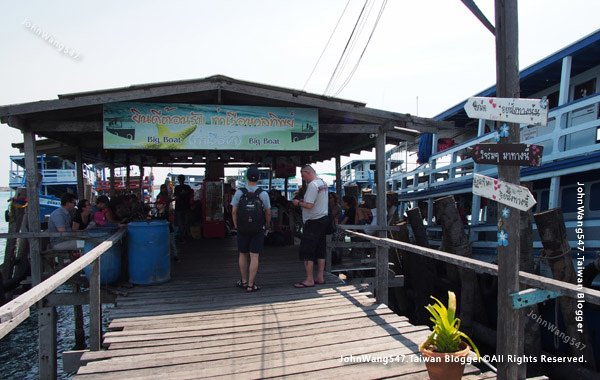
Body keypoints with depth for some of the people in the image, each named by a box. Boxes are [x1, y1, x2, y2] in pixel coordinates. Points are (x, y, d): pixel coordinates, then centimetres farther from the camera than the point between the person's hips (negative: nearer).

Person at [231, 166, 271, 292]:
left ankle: (244, 281, 28)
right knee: (254, 256, 2)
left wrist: (236, 226, 6)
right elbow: (268, 213, -3)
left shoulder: (239, 192, -6)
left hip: (242, 229, 1)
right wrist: (266, 227, 11)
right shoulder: (263, 194, -7)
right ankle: (251, 285, 3)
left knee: (243, 255, 15)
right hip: (258, 230, -1)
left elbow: (234, 211, -5)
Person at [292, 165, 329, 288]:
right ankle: (320, 277, 19)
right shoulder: (323, 183, 13)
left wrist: (298, 203, -7)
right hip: (324, 218, 10)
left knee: (307, 251, -4)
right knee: (320, 250, 13)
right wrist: (303, 200, 14)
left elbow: (309, 205, -24)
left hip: (313, 222, -10)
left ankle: (309, 280, -3)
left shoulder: (312, 185, -18)